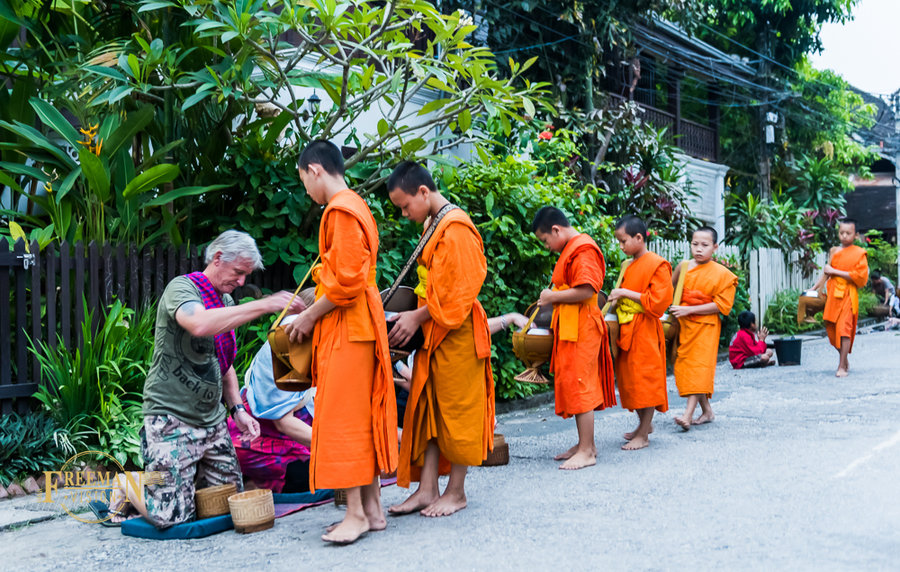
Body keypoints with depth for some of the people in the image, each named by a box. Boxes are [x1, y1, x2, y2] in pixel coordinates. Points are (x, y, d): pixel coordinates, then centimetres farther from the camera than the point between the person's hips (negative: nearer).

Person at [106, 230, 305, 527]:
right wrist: (265, 305, -36)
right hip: (172, 417, -8)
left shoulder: (226, 302, 15)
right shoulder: (182, 288, -12)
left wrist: (237, 408, 11)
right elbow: (200, 324, -36)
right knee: (172, 516, -11)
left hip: (212, 419, 8)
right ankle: (127, 485, 16)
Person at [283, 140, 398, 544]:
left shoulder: (342, 210, -14)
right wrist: (312, 309, 16)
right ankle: (372, 509, 14)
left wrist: (309, 317, -11)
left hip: (347, 329, -10)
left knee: (344, 419, -7)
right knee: (361, 418, 10)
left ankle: (356, 513, -3)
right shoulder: (354, 206, 18)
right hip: (356, 328, 10)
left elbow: (348, 282, -21)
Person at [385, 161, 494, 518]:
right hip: (435, 335, 9)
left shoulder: (456, 228, -15)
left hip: (456, 334, -9)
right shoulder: (435, 226, 14)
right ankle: (427, 489, 10)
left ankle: (456, 492, 9)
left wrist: (418, 316, -17)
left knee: (456, 411, 0)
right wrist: (413, 316, 9)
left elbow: (461, 288, -20)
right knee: (428, 410, 7)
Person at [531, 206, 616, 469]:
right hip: (570, 327, 11)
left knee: (578, 385, -8)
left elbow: (585, 292, -24)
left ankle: (586, 452, -3)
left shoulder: (583, 250, -15)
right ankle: (585, 444, 21)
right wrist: (553, 298, 10)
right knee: (577, 386, 13)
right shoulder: (570, 249, 18)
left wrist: (553, 296, -13)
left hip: (580, 328, -11)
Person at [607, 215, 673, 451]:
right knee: (629, 379, 13)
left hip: (645, 331, -8)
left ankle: (643, 435, 3)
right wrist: (617, 299, 8)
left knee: (645, 380, -3)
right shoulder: (629, 266, 14)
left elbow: (658, 301, -18)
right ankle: (644, 424, 29)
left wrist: (626, 293, -17)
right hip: (626, 329, 8)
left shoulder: (657, 264, -11)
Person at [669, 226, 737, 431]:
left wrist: (688, 310, -17)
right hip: (684, 325, 5)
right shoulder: (683, 268, 7)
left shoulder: (722, 274, -6)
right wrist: (674, 309, 2)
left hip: (706, 327, -5)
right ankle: (706, 411, 18)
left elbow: (722, 305, -12)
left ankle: (688, 414, -21)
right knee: (684, 366, 6)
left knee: (699, 367, -13)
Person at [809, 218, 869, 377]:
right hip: (833, 294, 5)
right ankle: (844, 359, 24)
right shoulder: (834, 251, 13)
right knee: (831, 328, 5)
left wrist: (836, 272, -12)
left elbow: (860, 276, -12)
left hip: (848, 294, -5)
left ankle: (842, 366, -12)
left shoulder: (859, 253, -2)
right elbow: (826, 272, 24)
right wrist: (814, 288, 21)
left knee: (844, 328, -14)